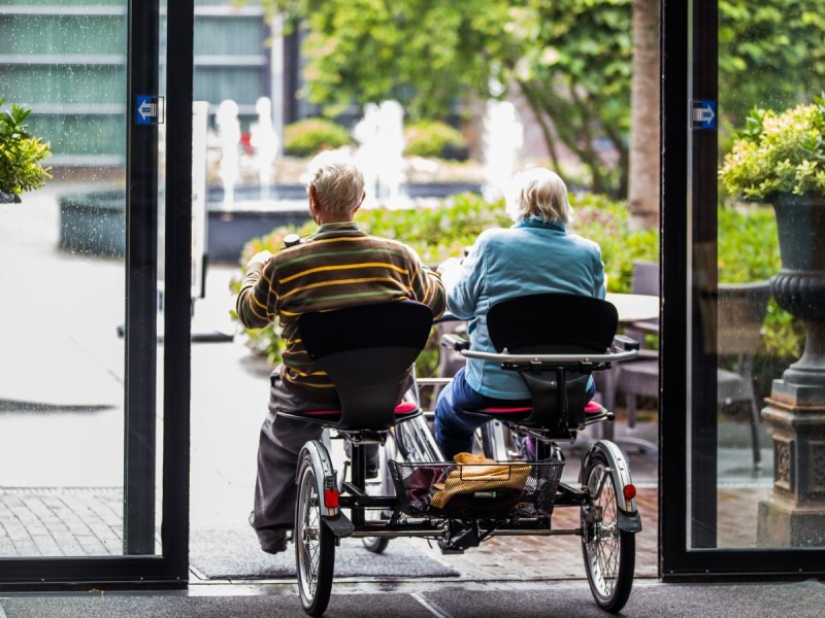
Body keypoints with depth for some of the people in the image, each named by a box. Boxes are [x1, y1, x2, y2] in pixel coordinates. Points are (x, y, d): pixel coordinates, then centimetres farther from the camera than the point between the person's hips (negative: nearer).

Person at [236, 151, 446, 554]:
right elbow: (435, 303, 10)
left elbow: (250, 314, 6)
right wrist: (426, 271, 33)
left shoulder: (283, 266, -14)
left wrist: (254, 270, 28)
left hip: (313, 392, -1)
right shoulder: (397, 256, -9)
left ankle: (271, 524, 35)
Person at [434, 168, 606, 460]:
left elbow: (460, 304, 2)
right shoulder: (589, 252, -3)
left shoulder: (493, 243, -8)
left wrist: (450, 270, 23)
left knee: (449, 413, 29)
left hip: (496, 387, -2)